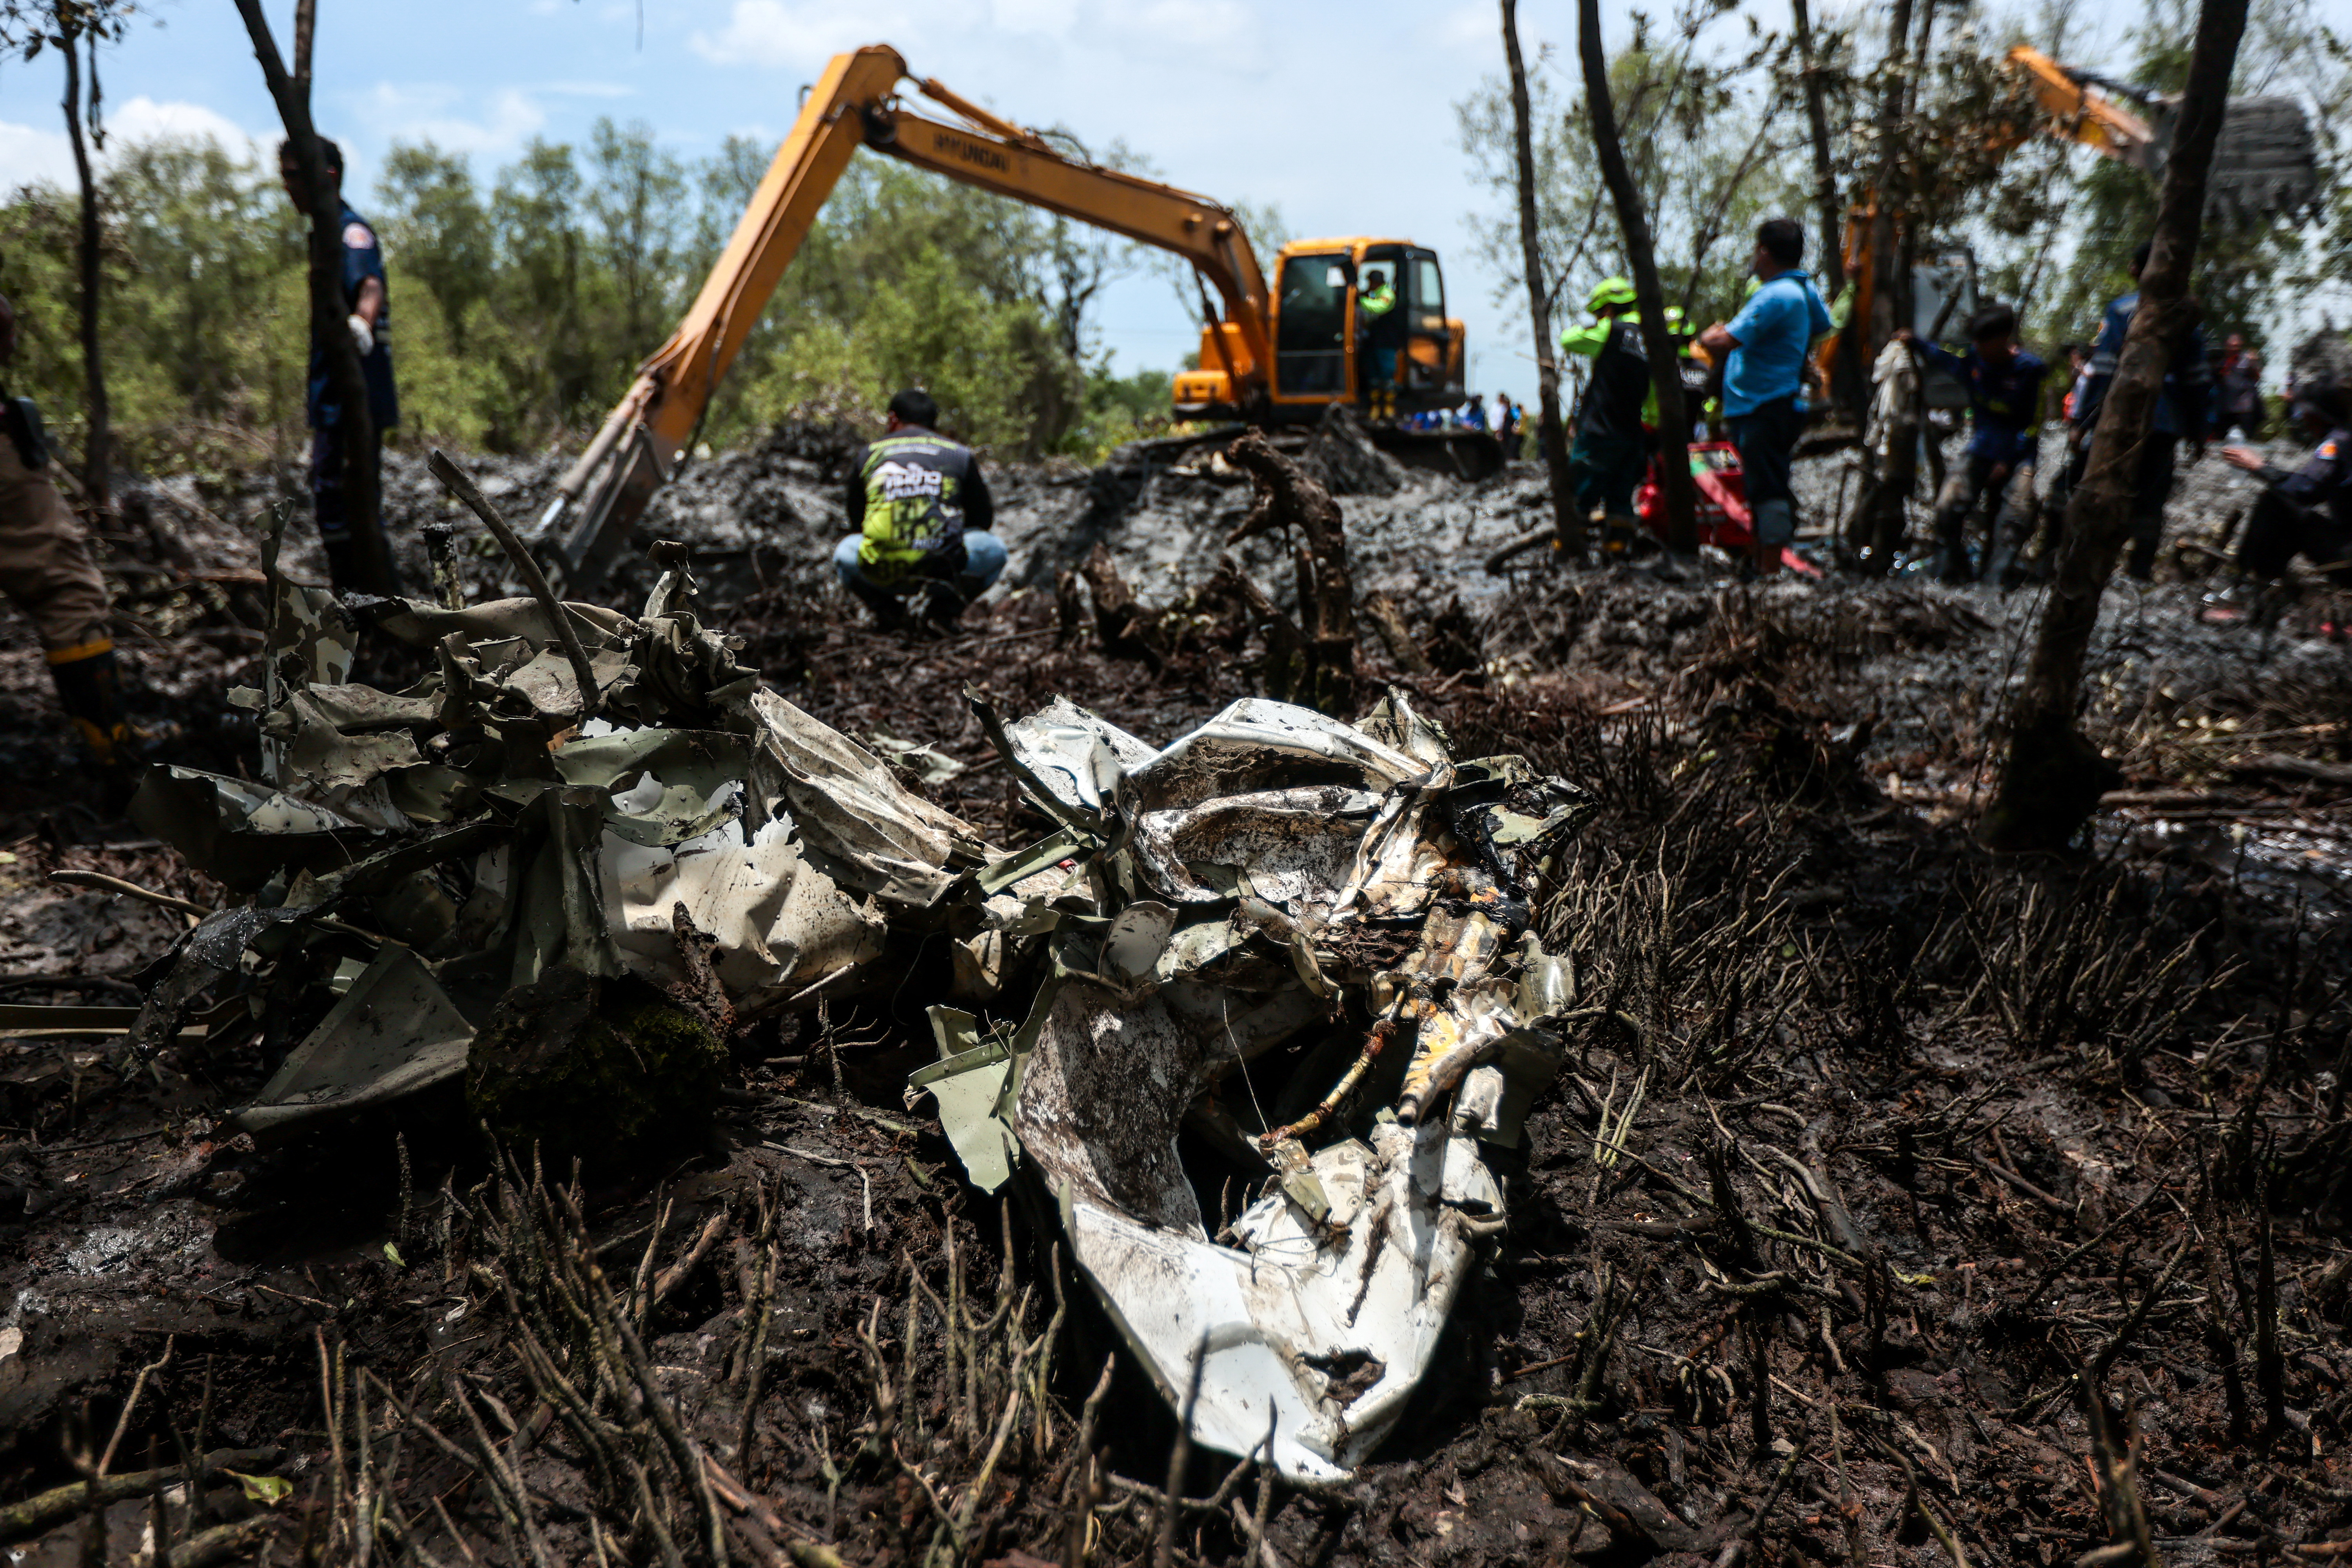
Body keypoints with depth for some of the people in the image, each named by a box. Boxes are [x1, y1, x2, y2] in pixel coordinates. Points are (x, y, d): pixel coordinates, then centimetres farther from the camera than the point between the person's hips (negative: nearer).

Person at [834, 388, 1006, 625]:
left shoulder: (867, 455, 17)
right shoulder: (961, 454, 14)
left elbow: (856, 520, 28)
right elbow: (983, 519, 22)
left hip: (880, 573, 2)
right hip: (943, 569, -2)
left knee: (845, 552, 36)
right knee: (994, 548, 27)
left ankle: (885, 605, 13)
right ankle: (944, 604, 11)